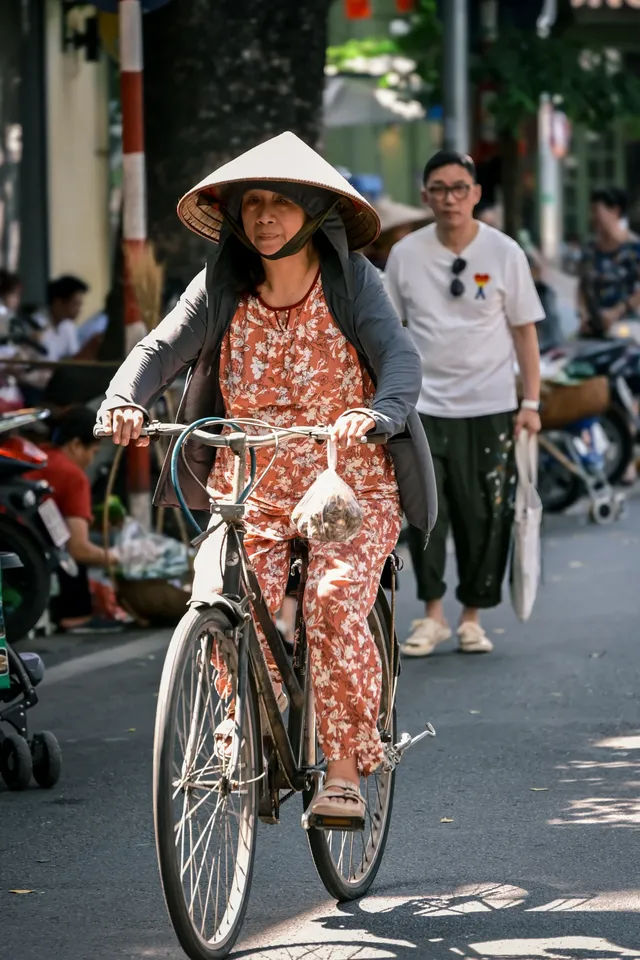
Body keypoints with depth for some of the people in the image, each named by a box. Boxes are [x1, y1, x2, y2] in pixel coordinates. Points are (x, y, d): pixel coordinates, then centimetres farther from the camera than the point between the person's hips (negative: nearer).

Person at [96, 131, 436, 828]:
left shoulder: (351, 282, -5)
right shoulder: (222, 288, 2)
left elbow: (400, 358, -19)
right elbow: (163, 345, -9)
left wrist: (377, 413, -41)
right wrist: (124, 398, -31)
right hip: (249, 491, 2)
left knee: (333, 601, -26)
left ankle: (345, 769, -13)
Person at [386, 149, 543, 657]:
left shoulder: (504, 252, -2)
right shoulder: (406, 254, 2)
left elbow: (524, 330, 2)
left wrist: (531, 401, -3)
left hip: (490, 406, -1)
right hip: (425, 405, 1)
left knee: (485, 517, 1)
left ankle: (473, 617, 14)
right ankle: (433, 615, 4)